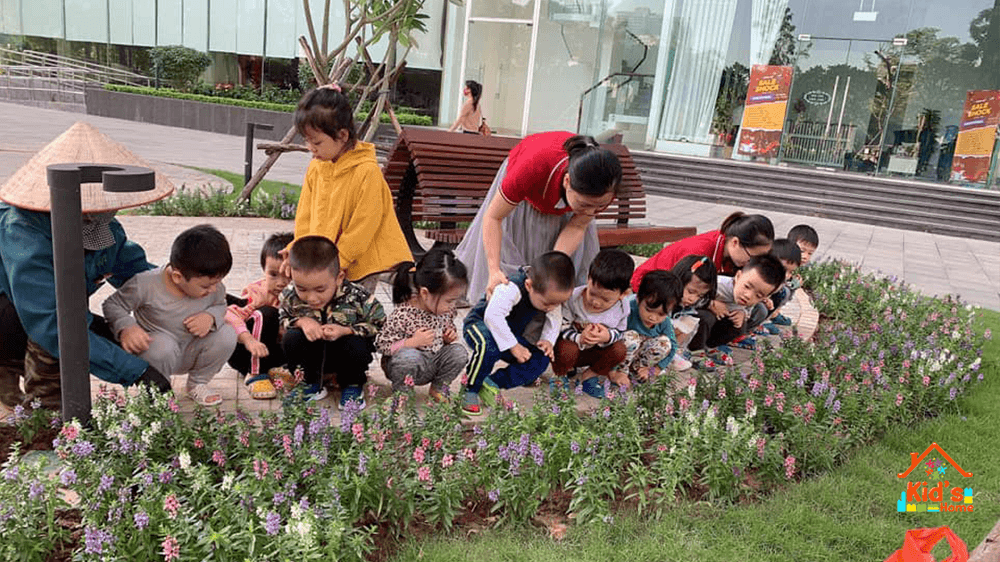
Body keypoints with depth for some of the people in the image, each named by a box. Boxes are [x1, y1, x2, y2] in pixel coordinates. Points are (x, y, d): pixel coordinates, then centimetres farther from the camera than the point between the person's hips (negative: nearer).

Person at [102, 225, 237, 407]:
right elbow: (113, 305, -12)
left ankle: (197, 383, 4)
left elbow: (220, 305, 4)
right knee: (162, 347, -39)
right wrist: (126, 328, -33)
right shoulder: (146, 284, -26)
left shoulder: (214, 287, -16)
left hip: (189, 352, 4)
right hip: (155, 342, -4)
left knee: (227, 335, -21)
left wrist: (211, 316, -21)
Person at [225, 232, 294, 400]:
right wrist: (248, 339, -46)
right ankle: (255, 374, -22)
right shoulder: (256, 292, -17)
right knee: (266, 314, -30)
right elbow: (230, 316, -31)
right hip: (242, 353, -3)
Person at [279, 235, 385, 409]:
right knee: (291, 338, -25)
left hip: (345, 355, -2)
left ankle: (353, 385, 1)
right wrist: (301, 321, -27)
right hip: (312, 355, 2)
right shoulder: (290, 296, -21)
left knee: (356, 344, -33)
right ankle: (311, 384, 0)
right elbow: (281, 320, -4)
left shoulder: (358, 297, -29)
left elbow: (379, 326, -18)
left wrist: (345, 331, -32)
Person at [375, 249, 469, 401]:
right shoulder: (403, 314, -25)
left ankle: (438, 388, 8)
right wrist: (413, 342, -30)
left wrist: (450, 336, -7)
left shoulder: (447, 310, -5)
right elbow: (381, 344, -20)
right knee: (409, 356, -38)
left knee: (459, 352, -17)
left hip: (434, 363, 6)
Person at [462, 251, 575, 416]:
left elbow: (555, 319, 1)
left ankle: (493, 382, -8)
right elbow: (493, 316, -42)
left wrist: (547, 340, -18)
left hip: (511, 335, 7)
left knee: (540, 360, -13)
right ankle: (470, 391, -21)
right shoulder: (511, 289, -37)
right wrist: (514, 346, -38)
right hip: (480, 323, -7)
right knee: (489, 345, -41)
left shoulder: (551, 294, -13)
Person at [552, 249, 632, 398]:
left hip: (594, 353, 3)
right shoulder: (572, 299, -26)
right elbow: (561, 328, -19)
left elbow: (619, 332, -4)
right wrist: (579, 339, -39)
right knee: (568, 349, -37)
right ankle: (558, 375, -3)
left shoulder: (622, 308, -17)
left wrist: (608, 337, -30)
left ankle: (590, 375, 0)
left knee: (619, 349, -22)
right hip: (571, 343, -3)